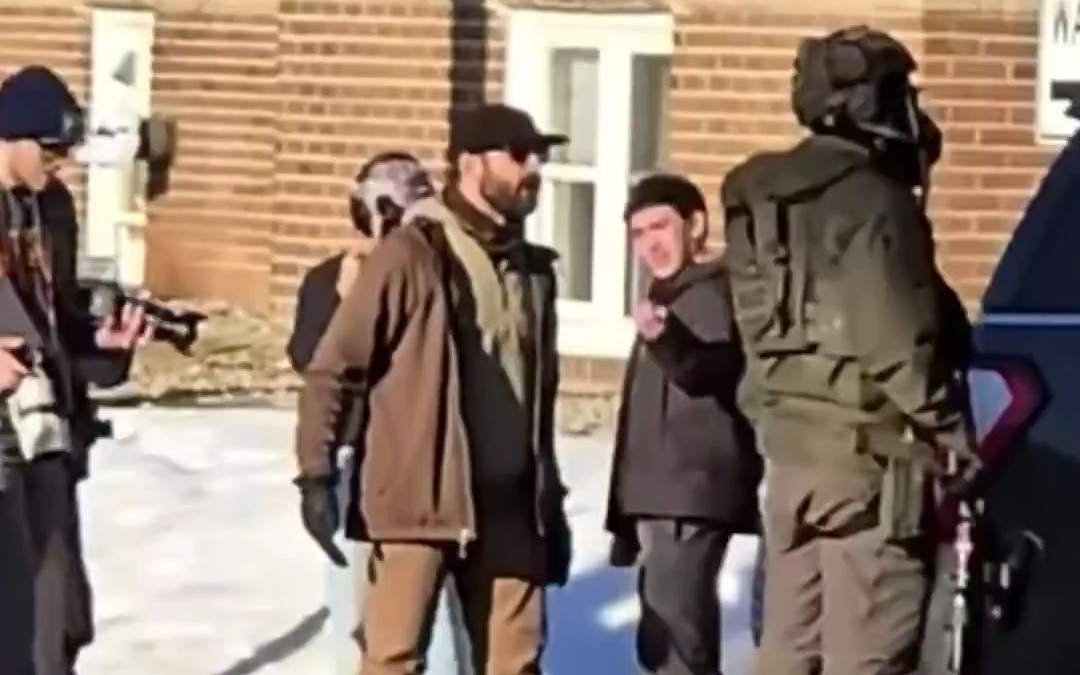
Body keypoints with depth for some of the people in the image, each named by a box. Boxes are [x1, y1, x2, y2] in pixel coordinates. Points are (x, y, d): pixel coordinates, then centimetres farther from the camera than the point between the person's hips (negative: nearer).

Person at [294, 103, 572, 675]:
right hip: (418, 498, -6)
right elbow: (332, 367, -8)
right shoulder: (411, 255, -8)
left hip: (508, 504, 6)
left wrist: (550, 501, 19)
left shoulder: (533, 268, 13)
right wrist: (316, 471, -13)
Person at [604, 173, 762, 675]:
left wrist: (668, 341, -47)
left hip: (692, 496, -10)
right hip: (661, 499, 11)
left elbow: (716, 370, -26)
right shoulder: (667, 301, 25)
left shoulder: (715, 294, -4)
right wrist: (628, 517, 25)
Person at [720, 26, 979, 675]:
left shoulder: (763, 202, 13)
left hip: (790, 440, 9)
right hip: (870, 450, -9)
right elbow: (898, 343, -19)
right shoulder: (872, 203, -15)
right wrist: (949, 433, -8)